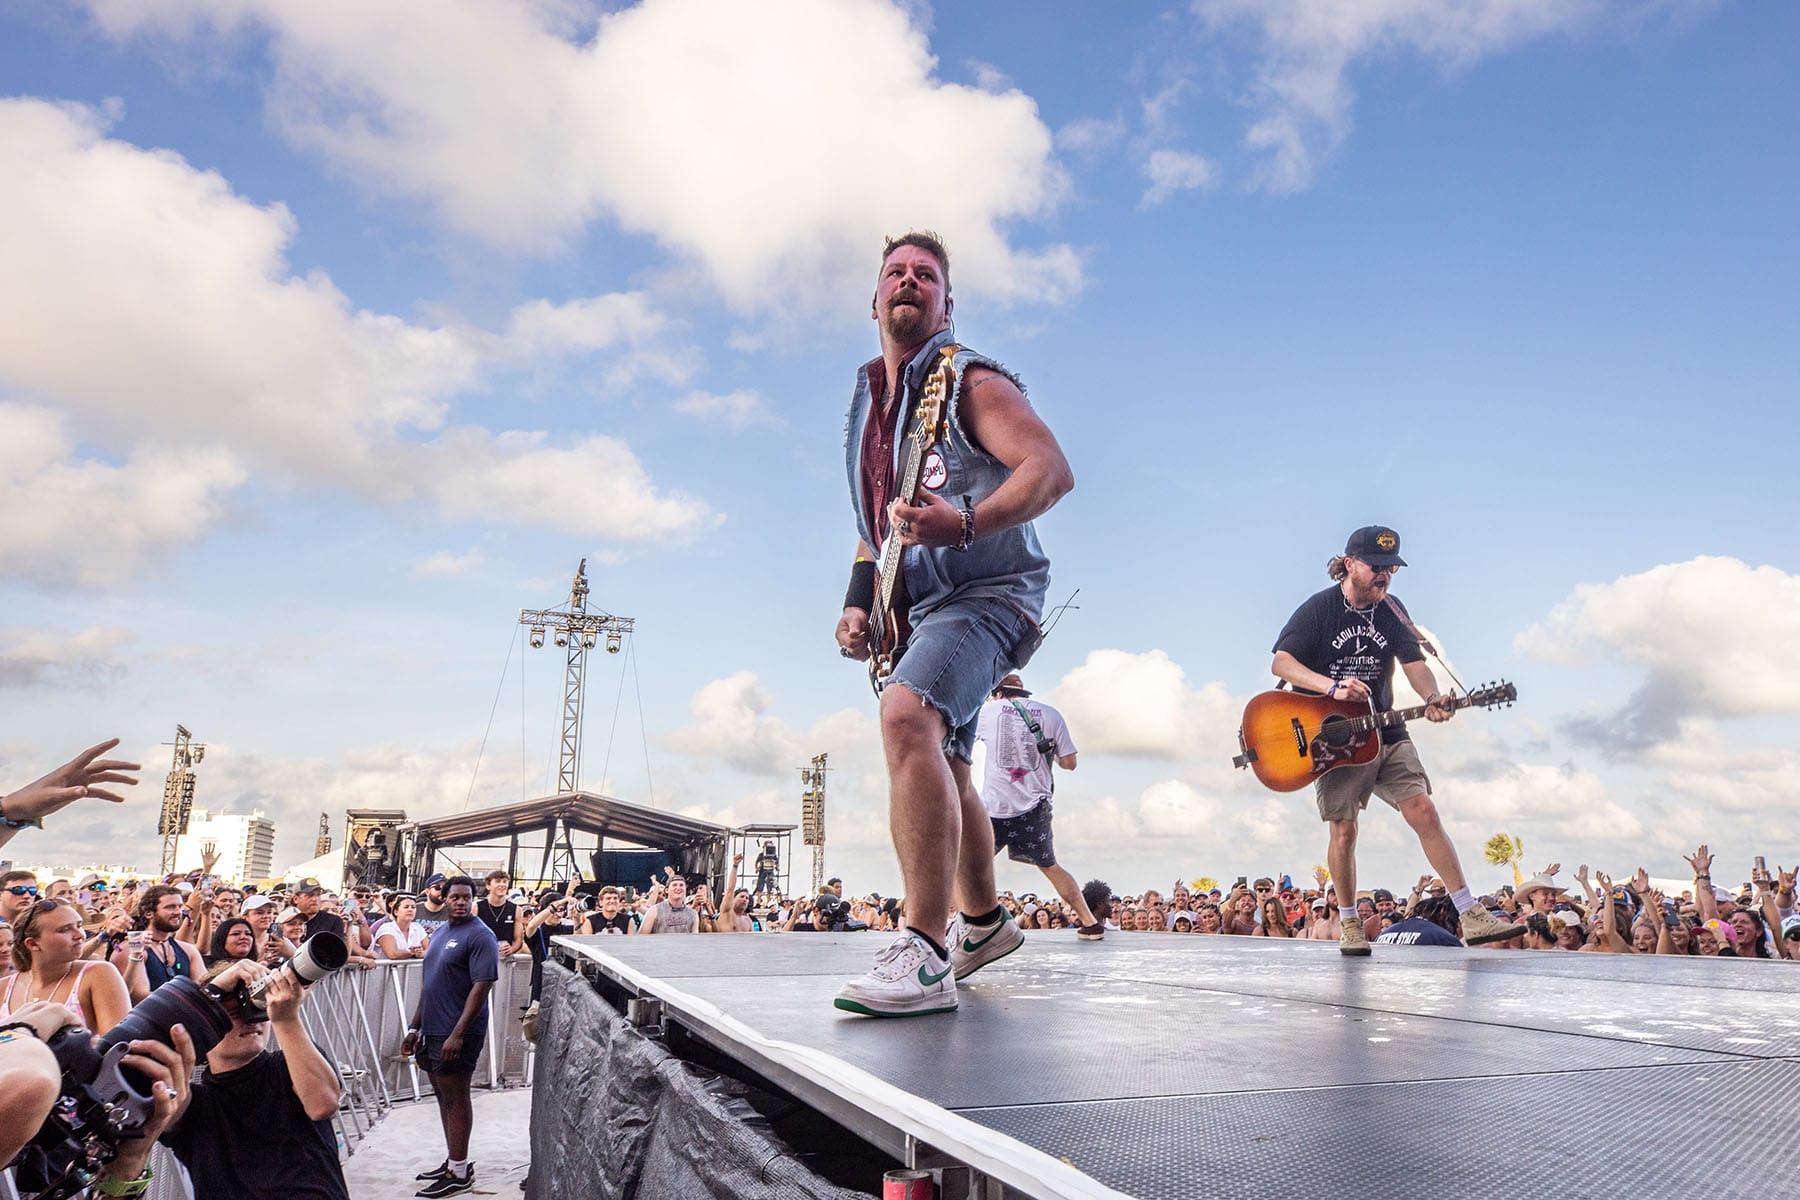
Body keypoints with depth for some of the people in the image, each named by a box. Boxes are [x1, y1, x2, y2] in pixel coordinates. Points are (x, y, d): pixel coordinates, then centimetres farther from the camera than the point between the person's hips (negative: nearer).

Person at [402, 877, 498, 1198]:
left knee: (455, 1099, -1)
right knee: (444, 1097, 15)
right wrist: (414, 1028, 17)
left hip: (455, 1034, -8)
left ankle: (459, 1173, 7)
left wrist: (458, 1034, -24)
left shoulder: (480, 936, -13)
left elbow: (482, 987, -19)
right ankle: (452, 1161, 26)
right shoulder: (440, 933, 13)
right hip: (432, 1030, 8)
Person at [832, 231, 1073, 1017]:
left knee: (907, 715, -33)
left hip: (984, 592, -9)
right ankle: (983, 921, 39)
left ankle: (925, 956, -32)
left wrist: (965, 524, -36)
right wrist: (857, 604, 9)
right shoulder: (868, 405, 16)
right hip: (916, 608, 9)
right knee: (943, 771, 18)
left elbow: (1052, 470, -20)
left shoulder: (968, 380, -7)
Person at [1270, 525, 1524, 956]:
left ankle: (1472, 917, -3)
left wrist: (1433, 699, -18)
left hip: (1385, 733, 4)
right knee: (1343, 831, -1)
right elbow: (1280, 662, -16)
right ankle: (1350, 926, 16)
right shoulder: (1318, 609, -9)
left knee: (1423, 811, -7)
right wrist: (1334, 686, -29)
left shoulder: (1391, 610, 6)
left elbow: (1414, 661, 3)